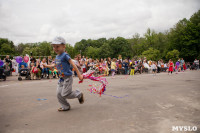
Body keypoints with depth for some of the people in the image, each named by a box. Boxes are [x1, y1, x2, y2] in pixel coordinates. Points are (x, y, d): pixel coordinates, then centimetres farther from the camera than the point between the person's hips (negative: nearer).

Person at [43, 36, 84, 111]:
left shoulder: (65, 55, -15)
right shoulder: (57, 56, 10)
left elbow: (73, 65, -17)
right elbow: (55, 65, 29)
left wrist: (79, 75, -19)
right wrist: (47, 66, 24)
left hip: (67, 78, -8)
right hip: (62, 78, 8)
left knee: (65, 94, -7)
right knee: (59, 94, 7)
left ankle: (79, 94, 16)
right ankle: (65, 107, 23)